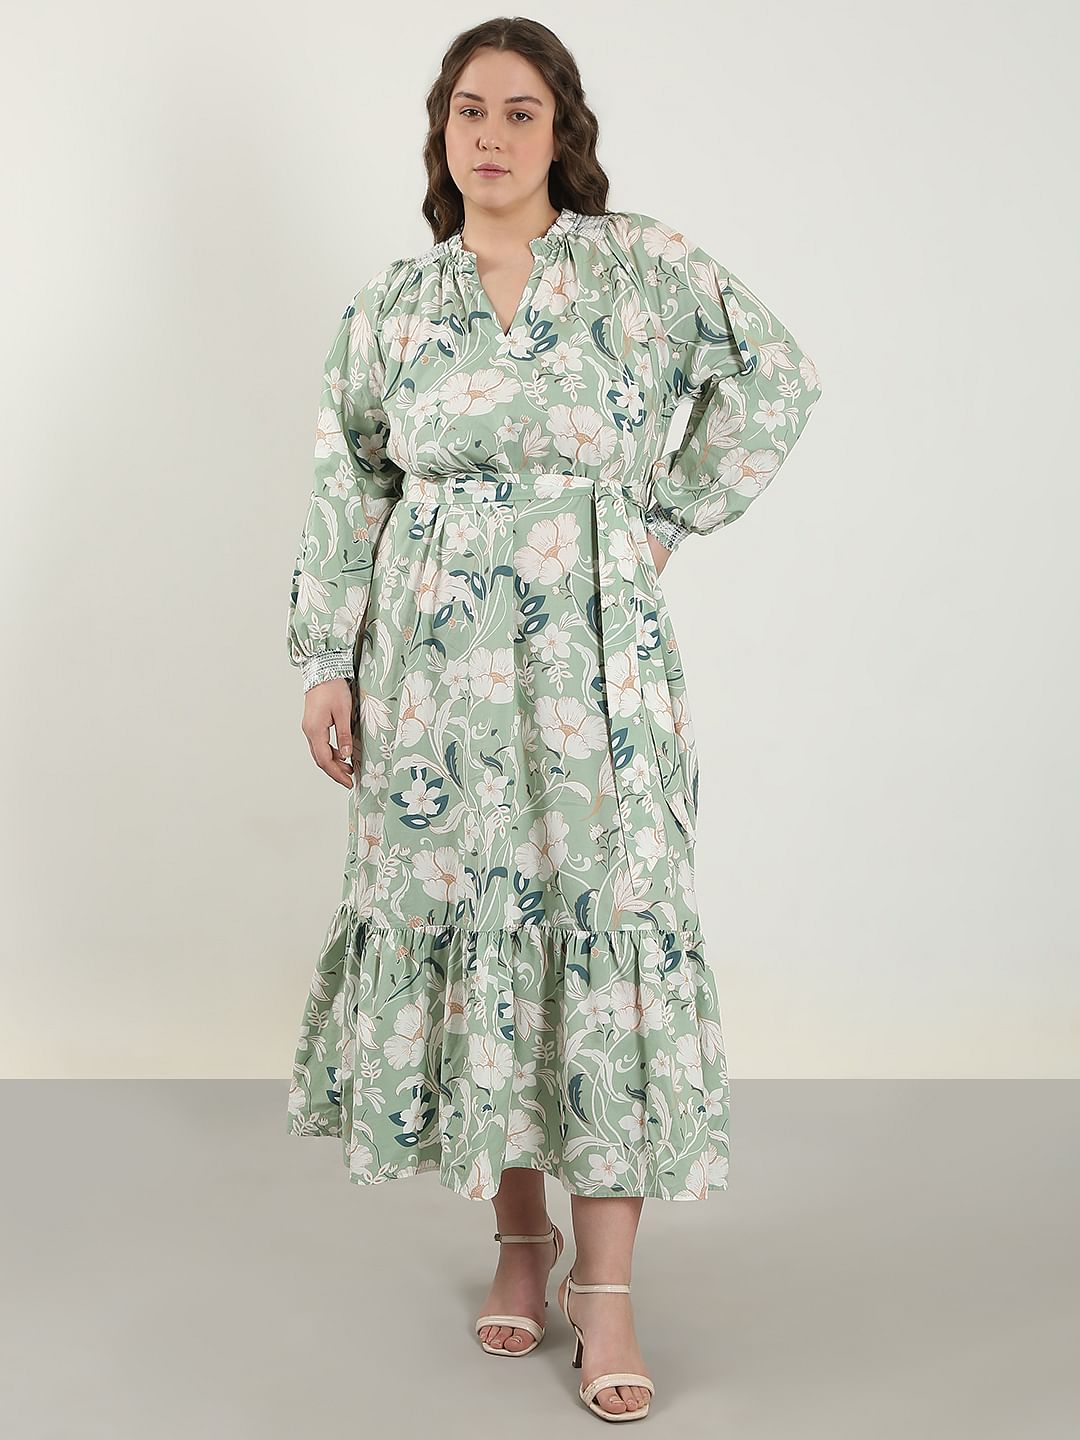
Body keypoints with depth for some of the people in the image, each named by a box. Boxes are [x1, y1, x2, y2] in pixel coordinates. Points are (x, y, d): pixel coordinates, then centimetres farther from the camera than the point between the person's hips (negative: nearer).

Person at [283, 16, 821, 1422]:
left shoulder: (645, 264, 2)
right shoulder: (391, 302, 7)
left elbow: (775, 379, 7)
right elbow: (347, 491, 8)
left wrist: (671, 516, 3)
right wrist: (327, 662, 4)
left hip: (596, 651, -2)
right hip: (436, 663, 2)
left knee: (607, 921, -6)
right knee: (458, 914, 4)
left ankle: (606, 1280, 2)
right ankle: (520, 1235, 22)